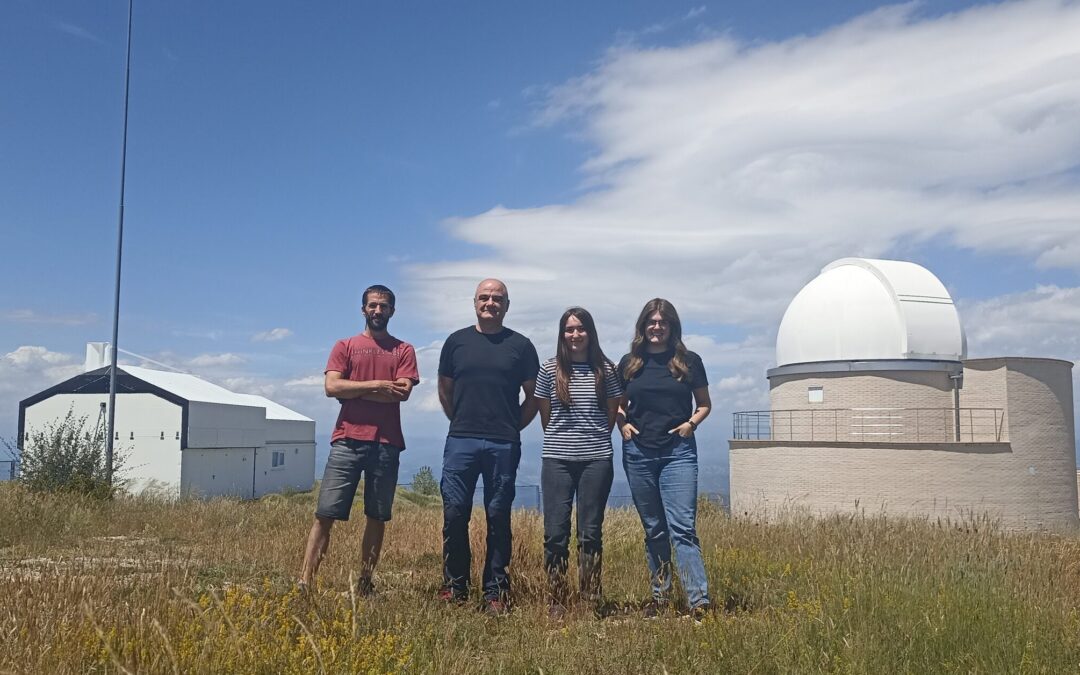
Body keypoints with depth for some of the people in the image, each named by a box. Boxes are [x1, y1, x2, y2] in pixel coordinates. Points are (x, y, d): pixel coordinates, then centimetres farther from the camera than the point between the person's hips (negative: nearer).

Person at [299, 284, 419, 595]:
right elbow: (331, 387, -4)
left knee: (377, 517, 6)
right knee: (326, 514, -3)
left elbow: (402, 392, -6)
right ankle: (305, 581, -1)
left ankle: (364, 582, 16)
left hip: (387, 444, 1)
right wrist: (377, 385, -8)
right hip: (347, 441, -1)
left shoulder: (404, 350, 10)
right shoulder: (345, 346, 11)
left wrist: (352, 390, -5)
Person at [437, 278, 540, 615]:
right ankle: (455, 585, 14)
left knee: (498, 517, 4)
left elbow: (533, 397, 10)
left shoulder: (520, 345, 6)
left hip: (504, 445, -1)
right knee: (454, 513, 0)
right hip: (460, 442, 1)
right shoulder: (456, 341, 10)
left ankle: (496, 591, 12)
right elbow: (445, 391, 17)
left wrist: (512, 428, 5)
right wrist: (463, 423, 12)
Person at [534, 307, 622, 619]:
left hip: (596, 459, 0)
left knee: (590, 533, 4)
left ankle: (591, 602, 13)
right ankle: (556, 603, 9)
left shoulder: (606, 370, 4)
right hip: (557, 460, 0)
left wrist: (594, 439, 11)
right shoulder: (550, 370, 3)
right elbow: (545, 416, 10)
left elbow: (612, 415, 11)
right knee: (555, 532, 0)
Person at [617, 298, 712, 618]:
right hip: (638, 452, 3)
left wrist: (692, 422, -8)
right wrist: (622, 424, -1)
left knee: (682, 527, -12)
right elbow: (618, 405, 18)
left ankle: (699, 603, -13)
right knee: (654, 529, 11)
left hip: (678, 451, -2)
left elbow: (704, 403, 11)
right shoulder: (629, 363, 7)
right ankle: (660, 596, 21)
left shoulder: (689, 361, 3)